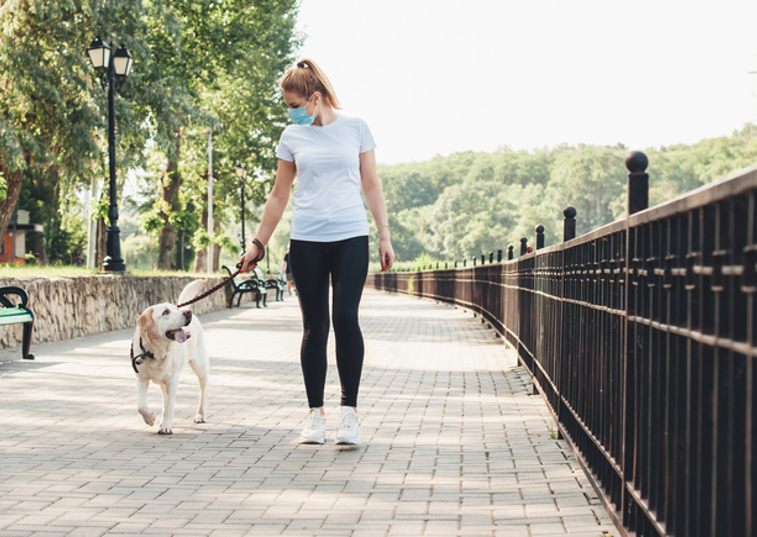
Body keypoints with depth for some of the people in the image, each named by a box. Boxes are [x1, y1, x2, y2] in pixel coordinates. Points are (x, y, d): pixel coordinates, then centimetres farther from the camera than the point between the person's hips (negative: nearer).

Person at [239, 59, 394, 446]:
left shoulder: (355, 128, 5)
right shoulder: (293, 137, 9)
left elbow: (371, 185, 9)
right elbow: (279, 196, 15)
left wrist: (385, 234, 3)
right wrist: (258, 244, 15)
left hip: (350, 236, -2)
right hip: (306, 240, 2)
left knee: (345, 317, -13)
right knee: (314, 326, 2)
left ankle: (349, 412, -6)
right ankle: (315, 414, 10)